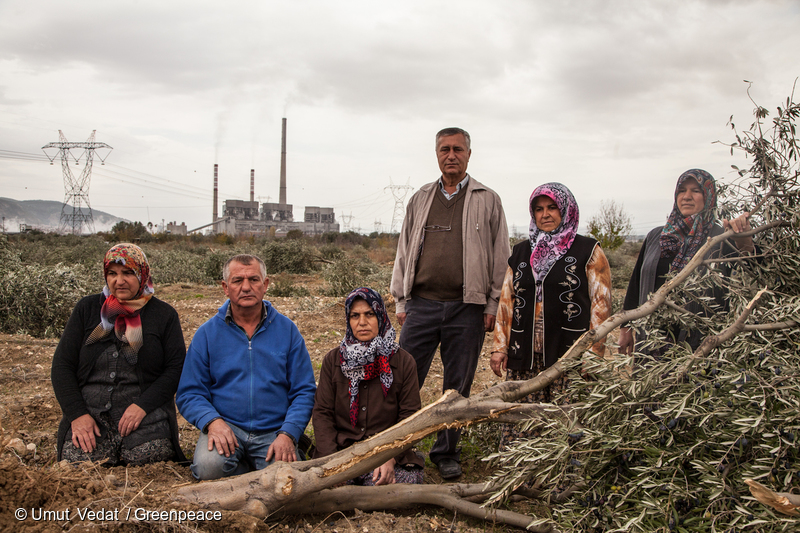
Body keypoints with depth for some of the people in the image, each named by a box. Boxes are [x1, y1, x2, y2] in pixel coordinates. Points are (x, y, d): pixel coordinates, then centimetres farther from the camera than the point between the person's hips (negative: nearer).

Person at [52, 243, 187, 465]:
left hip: (145, 414, -1)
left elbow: (176, 368, 3)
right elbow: (62, 366, 9)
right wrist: (77, 414, -5)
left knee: (147, 458, -24)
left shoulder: (164, 314, 9)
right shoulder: (87, 309, 13)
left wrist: (143, 405, -12)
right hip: (90, 411, 1)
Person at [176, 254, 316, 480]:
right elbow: (189, 393, 4)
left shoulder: (287, 330, 6)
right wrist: (212, 421, -17)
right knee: (209, 466, -31)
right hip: (226, 426, 0)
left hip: (273, 431, 0)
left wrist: (288, 434, -12)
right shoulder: (207, 333, 5)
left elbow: (304, 391, 4)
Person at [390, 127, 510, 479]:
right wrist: (401, 301, 11)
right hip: (422, 304, 2)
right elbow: (404, 252, 15)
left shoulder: (487, 200, 7)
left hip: (467, 308, -1)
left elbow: (500, 256, 6)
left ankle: (446, 453, 20)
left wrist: (492, 305, 0)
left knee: (458, 386, 6)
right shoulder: (420, 199, 14)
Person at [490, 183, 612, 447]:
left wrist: (593, 353, -7)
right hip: (525, 357, 4)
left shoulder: (588, 251, 4)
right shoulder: (521, 252, 17)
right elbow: (507, 302, 18)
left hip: (568, 356, -4)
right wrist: (500, 346, 12)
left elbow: (600, 304, 0)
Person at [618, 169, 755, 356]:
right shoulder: (656, 237, 11)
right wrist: (626, 328, 13)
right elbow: (636, 283, 15)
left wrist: (744, 241, -36)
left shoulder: (721, 239, -2)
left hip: (699, 341, -3)